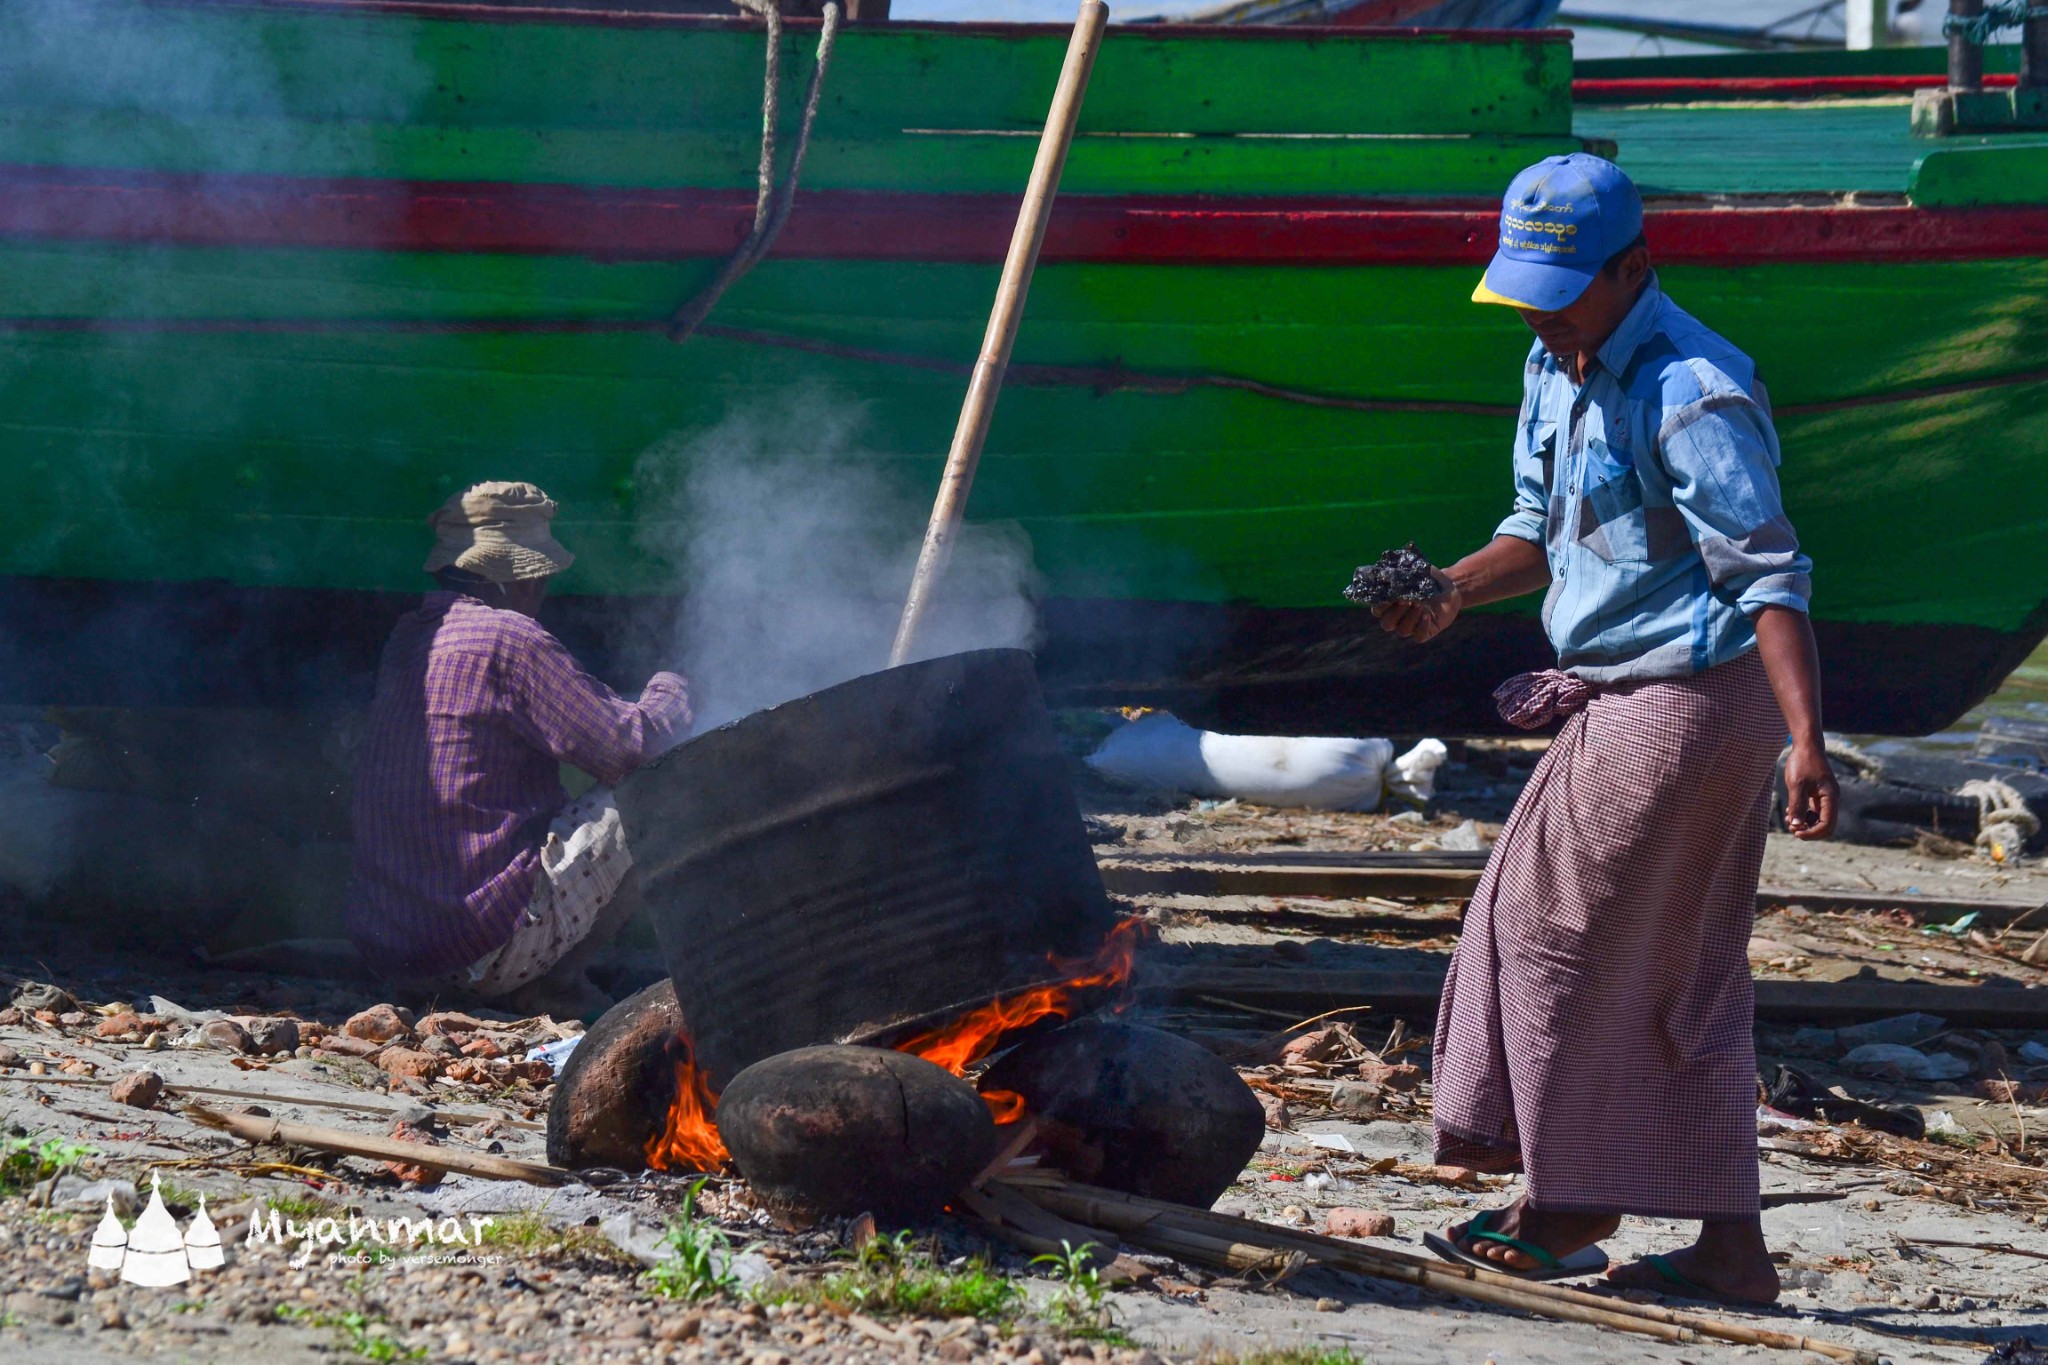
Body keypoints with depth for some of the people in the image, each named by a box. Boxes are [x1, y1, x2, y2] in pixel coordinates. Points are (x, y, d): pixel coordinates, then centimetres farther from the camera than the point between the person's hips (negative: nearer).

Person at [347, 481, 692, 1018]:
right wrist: (670, 691, 10)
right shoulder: (507, 637, -12)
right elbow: (634, 746, -11)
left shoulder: (407, 638, 12)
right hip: (483, 949, -8)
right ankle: (552, 983, -2)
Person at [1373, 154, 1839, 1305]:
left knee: (1559, 932, 0)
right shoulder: (1558, 367, 11)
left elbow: (1770, 576, -23)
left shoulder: (1694, 395, -20)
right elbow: (1544, 533, 20)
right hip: (1627, 696, 10)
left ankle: (1571, 1208, 15)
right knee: (1687, 972, 10)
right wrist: (1454, 589, 0)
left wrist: (1808, 741, -29)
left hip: (1681, 705, -10)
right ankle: (1731, 1244, 14)